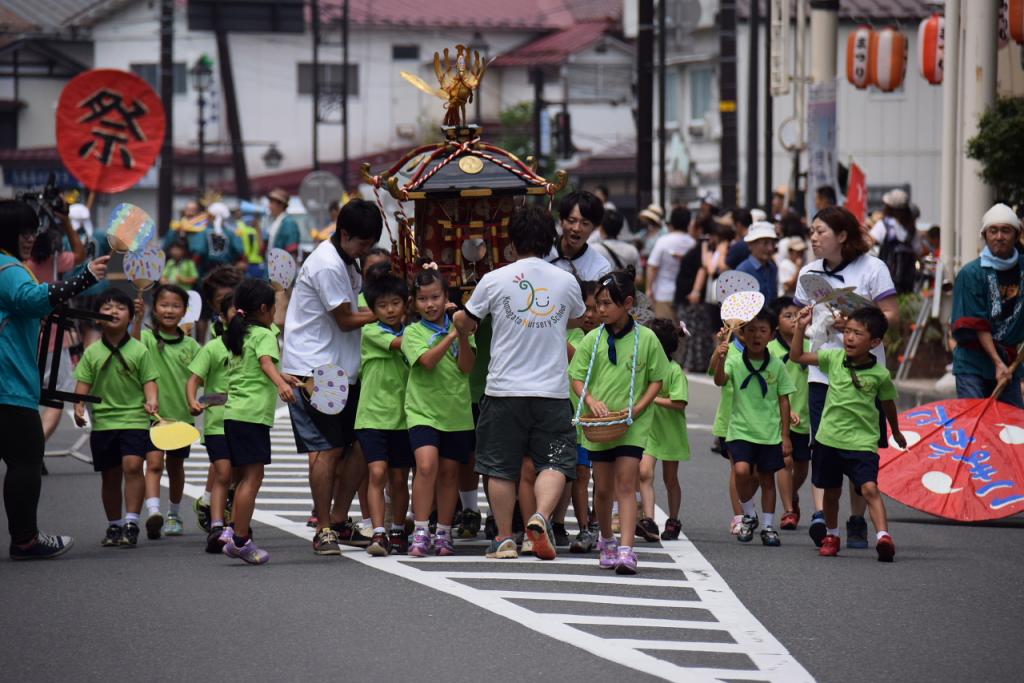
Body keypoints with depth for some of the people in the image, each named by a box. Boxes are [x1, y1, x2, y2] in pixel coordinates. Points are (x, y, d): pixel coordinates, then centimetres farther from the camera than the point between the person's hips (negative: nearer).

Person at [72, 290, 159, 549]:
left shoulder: (139, 351, -1)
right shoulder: (92, 353, 5)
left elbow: (149, 382, -1)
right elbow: (83, 384, 6)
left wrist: (151, 401, -19)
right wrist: (79, 407, -10)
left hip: (134, 419, -3)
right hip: (103, 422, 3)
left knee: (132, 465, -21)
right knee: (110, 476, 10)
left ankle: (131, 523, -18)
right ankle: (114, 525, 24)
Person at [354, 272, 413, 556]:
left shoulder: (410, 332, 9)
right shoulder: (371, 333, -3)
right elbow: (398, 343, -17)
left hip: (402, 417, 4)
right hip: (373, 415, -4)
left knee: (399, 479, 9)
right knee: (378, 473, -16)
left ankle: (398, 533, 24)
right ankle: (378, 533, -19)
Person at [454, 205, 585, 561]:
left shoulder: (495, 280, -4)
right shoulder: (566, 281, 3)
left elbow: (465, 321, 8)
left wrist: (459, 317, 32)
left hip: (505, 389, -1)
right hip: (552, 391, 1)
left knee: (501, 467, 9)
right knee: (554, 463, 4)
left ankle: (504, 538, 10)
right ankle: (541, 516, -20)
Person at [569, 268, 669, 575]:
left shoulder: (646, 339, -3)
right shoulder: (593, 339, 3)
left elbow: (656, 380, 2)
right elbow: (577, 378, 6)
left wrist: (637, 408, -12)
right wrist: (591, 400, -13)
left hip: (632, 425, -3)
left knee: (626, 484, -12)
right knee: (603, 489, 12)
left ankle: (626, 551, -19)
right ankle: (607, 542, 33)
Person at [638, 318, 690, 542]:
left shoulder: (674, 370, -13)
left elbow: (679, 404, -20)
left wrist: (652, 399, -20)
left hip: (670, 430, -4)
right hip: (648, 429, 4)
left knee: (670, 478, 10)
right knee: (645, 472, -15)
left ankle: (673, 522, 26)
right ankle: (648, 521, -22)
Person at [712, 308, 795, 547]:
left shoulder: (776, 366, 0)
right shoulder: (734, 362, -4)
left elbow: (783, 401, 5)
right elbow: (720, 381, -23)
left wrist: (785, 435, 3)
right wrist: (720, 359, -43)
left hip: (770, 432, 2)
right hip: (741, 429, -2)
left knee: (766, 478, 9)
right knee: (742, 471, -20)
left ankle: (768, 526, 21)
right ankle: (749, 516, 2)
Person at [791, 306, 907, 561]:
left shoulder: (880, 375, -7)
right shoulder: (834, 358, -2)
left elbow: (888, 404, 10)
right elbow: (797, 356, 2)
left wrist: (896, 433, 24)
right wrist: (801, 327, -11)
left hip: (862, 442, -3)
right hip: (829, 439, 3)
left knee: (869, 488, -21)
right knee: (831, 491, 17)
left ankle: (884, 536, -30)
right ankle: (831, 535, 36)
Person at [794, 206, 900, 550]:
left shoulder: (871, 268, -1)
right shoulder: (809, 273, 14)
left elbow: (891, 315, -6)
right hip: (821, 370, 3)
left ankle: (857, 522, 14)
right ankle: (819, 515, -22)